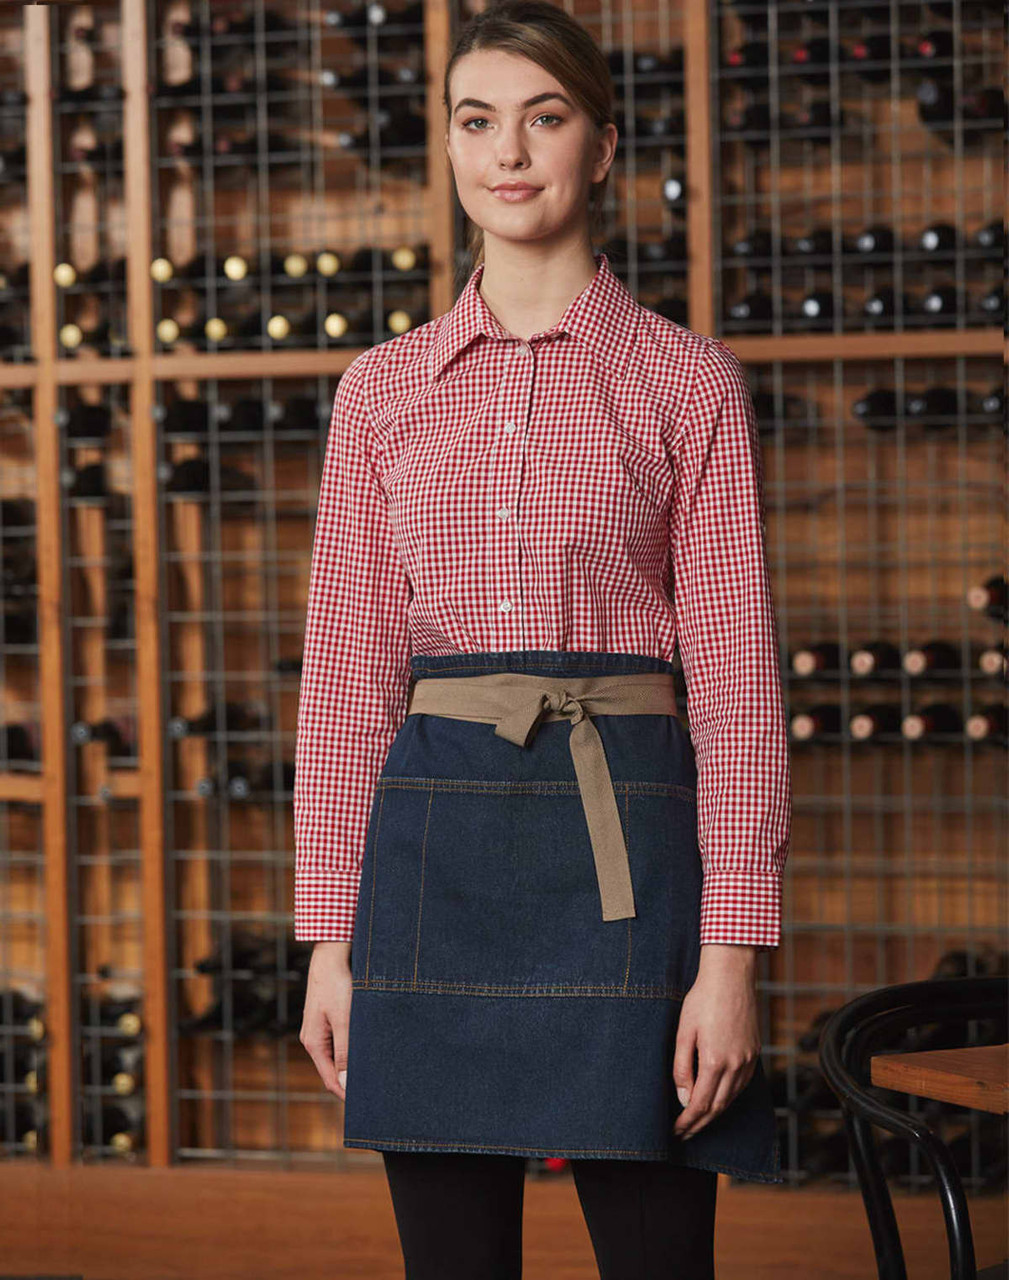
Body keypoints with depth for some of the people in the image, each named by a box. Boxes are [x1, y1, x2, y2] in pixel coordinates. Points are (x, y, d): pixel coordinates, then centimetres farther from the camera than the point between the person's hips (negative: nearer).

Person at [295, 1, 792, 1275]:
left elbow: (736, 672, -1)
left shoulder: (687, 382, 3)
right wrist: (329, 939, 5)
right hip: (435, 838, 3)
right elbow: (346, 671, 11)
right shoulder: (382, 389, 11)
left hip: (622, 835, -2)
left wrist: (729, 955, -8)